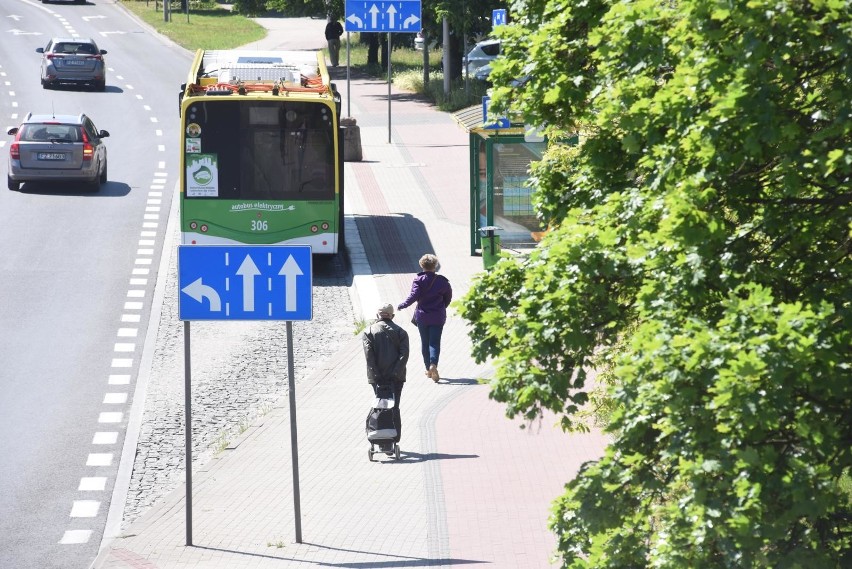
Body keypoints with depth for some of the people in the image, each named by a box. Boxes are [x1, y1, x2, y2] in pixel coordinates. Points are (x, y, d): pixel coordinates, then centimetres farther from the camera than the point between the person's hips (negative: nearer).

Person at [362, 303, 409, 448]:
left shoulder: (369, 332, 3)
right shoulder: (400, 332, 6)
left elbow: (369, 355, -8)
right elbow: (404, 354, -7)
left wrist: (375, 375, -12)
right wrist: (396, 373, -12)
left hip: (377, 377, 0)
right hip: (396, 377, 1)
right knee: (394, 408, 6)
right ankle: (394, 440, 3)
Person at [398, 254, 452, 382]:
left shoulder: (419, 280, -9)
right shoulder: (442, 280, -4)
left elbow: (413, 296, -16)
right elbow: (448, 297, 4)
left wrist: (401, 305, -3)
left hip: (422, 316, 0)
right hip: (438, 317, 0)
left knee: (425, 342, 13)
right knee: (435, 342, 0)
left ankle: (428, 368, 17)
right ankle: (433, 364, -24)